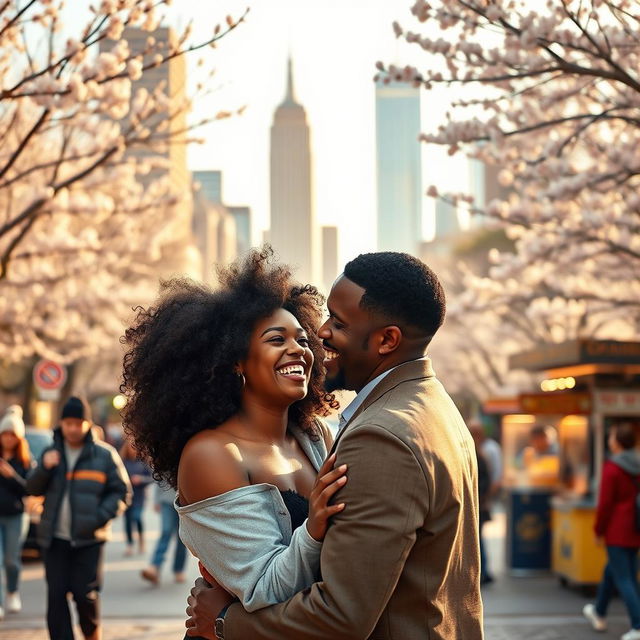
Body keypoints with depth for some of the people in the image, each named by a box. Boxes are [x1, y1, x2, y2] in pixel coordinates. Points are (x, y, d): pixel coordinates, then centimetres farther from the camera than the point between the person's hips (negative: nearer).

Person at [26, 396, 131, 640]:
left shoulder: (104, 455, 1)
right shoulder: (51, 453, 11)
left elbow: (121, 492, 1)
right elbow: (33, 489, 10)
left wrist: (100, 517, -14)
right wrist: (44, 468, -11)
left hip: (89, 540, -3)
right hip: (55, 539, 3)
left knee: (86, 595, -4)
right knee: (56, 597, 0)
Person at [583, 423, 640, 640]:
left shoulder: (612, 468, -16)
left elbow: (605, 503, -16)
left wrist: (598, 530, -5)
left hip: (617, 531, -8)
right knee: (611, 571, 23)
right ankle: (599, 613, 38)